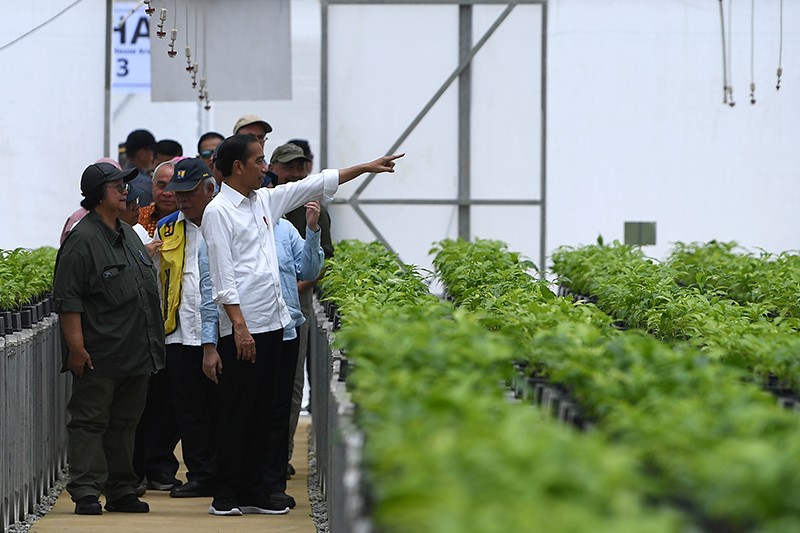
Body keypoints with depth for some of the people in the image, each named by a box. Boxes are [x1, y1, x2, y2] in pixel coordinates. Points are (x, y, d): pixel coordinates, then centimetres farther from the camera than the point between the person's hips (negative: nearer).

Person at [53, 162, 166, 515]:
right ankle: (86, 492, -4)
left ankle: (121, 492, 18)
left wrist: (151, 346, 23)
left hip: (135, 355, 8)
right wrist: (76, 346, -20)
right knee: (89, 422, -4)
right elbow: (68, 300, -15)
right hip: (98, 357, -8)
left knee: (125, 424, 12)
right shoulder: (82, 240, -11)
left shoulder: (128, 235, 17)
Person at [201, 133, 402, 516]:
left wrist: (366, 168, 24)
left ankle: (253, 491, 15)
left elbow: (317, 184, 22)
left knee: (261, 412, 10)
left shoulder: (265, 200, 13)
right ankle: (225, 494, 1)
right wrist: (240, 327, -19)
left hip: (273, 323, 8)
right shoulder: (218, 212, -9)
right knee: (235, 412, -4)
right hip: (241, 328, -8)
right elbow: (223, 278, -14)